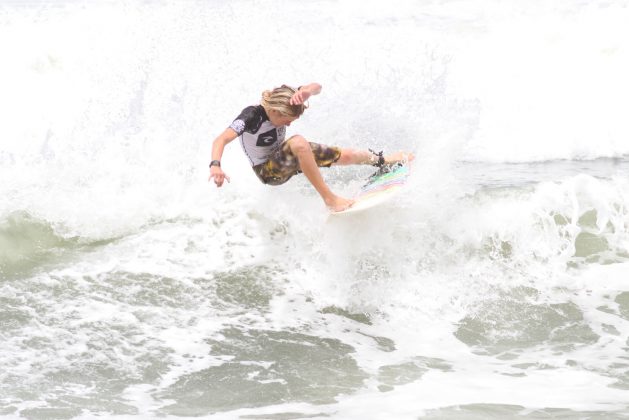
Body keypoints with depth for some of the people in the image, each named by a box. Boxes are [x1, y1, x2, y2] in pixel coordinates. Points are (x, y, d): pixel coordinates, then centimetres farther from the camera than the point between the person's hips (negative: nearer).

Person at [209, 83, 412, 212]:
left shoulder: (281, 104, -18)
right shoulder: (251, 117, -34)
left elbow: (316, 87, -21)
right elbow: (221, 139, -47)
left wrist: (305, 91, -45)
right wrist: (215, 165, -65)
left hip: (284, 156, 7)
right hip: (269, 172, -7)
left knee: (343, 155, 10)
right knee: (298, 142, -39)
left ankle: (381, 160, 44)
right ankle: (330, 199, -34)